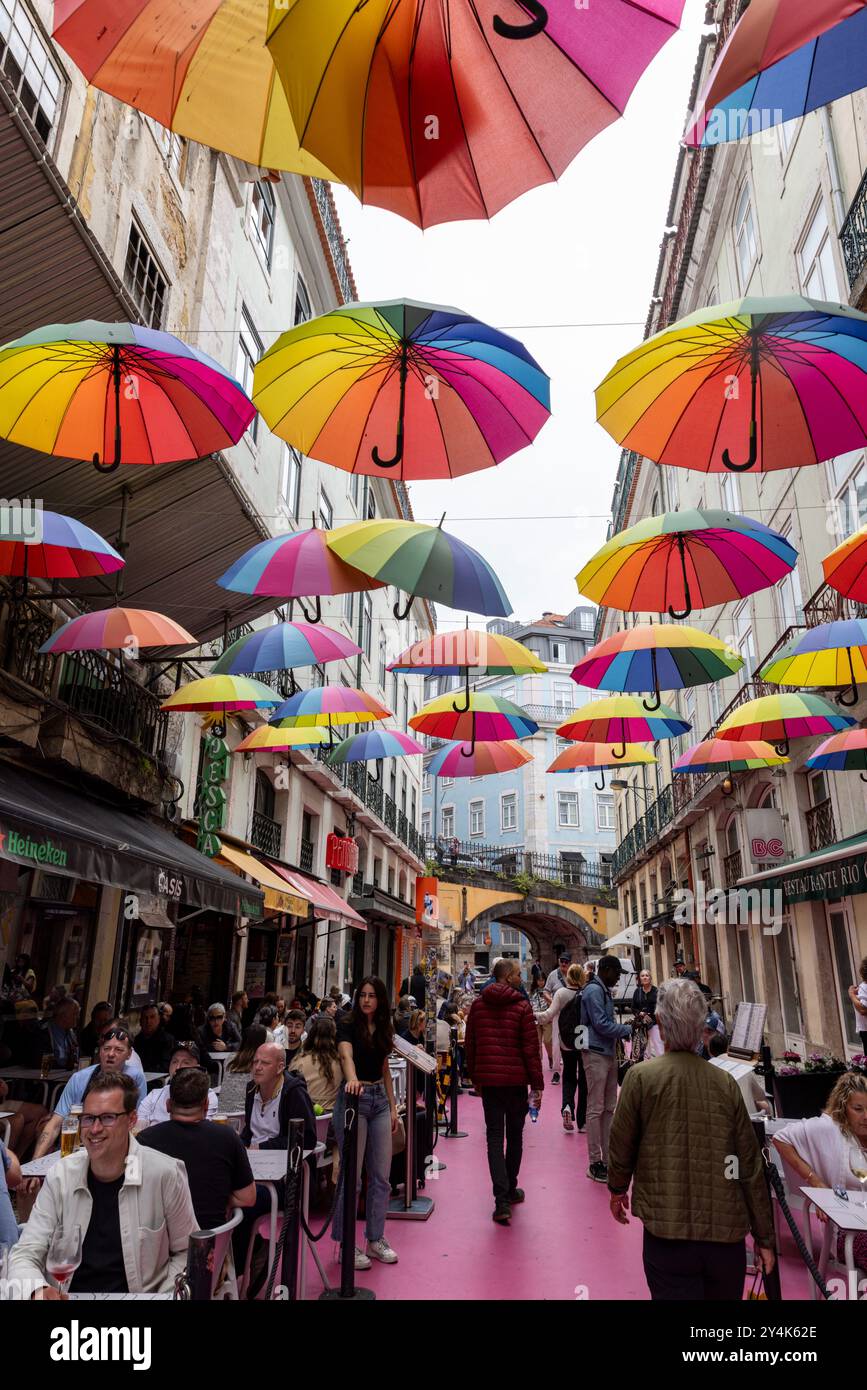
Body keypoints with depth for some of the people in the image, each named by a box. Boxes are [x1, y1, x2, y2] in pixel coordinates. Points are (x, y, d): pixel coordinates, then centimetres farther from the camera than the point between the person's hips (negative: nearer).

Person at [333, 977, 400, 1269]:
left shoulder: (384, 1029, 9)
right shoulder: (348, 1025, -8)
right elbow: (346, 1055, -27)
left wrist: (393, 1107, 12)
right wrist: (353, 1079, -47)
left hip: (380, 1100, 6)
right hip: (354, 1098, -6)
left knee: (381, 1176, 9)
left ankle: (375, 1239, 23)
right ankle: (346, 1243, 13)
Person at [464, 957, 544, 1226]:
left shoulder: (478, 1004, 4)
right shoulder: (521, 1005, -9)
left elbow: (470, 1044, 8)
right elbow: (531, 1048, -11)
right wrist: (537, 1085, -5)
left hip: (487, 1078, 2)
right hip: (515, 1079, -2)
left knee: (494, 1136, 4)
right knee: (514, 1135, 15)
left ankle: (502, 1200, -5)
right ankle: (510, 1191, 28)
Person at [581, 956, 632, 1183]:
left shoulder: (604, 990, 15)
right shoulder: (593, 990, -15)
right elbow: (602, 1025, -19)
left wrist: (623, 1027, 6)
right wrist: (628, 1029, -10)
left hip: (609, 1053, 10)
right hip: (596, 1054, -10)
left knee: (609, 1108, 13)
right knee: (596, 1109, -2)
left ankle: (607, 1158, 21)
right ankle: (595, 1163, 5)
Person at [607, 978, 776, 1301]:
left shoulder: (641, 1077, -11)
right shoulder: (725, 1083, -3)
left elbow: (621, 1145, -2)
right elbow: (751, 1167, 1)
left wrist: (617, 1189, 18)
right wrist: (765, 1237, 12)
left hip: (668, 1233, -4)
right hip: (727, 1236, 4)